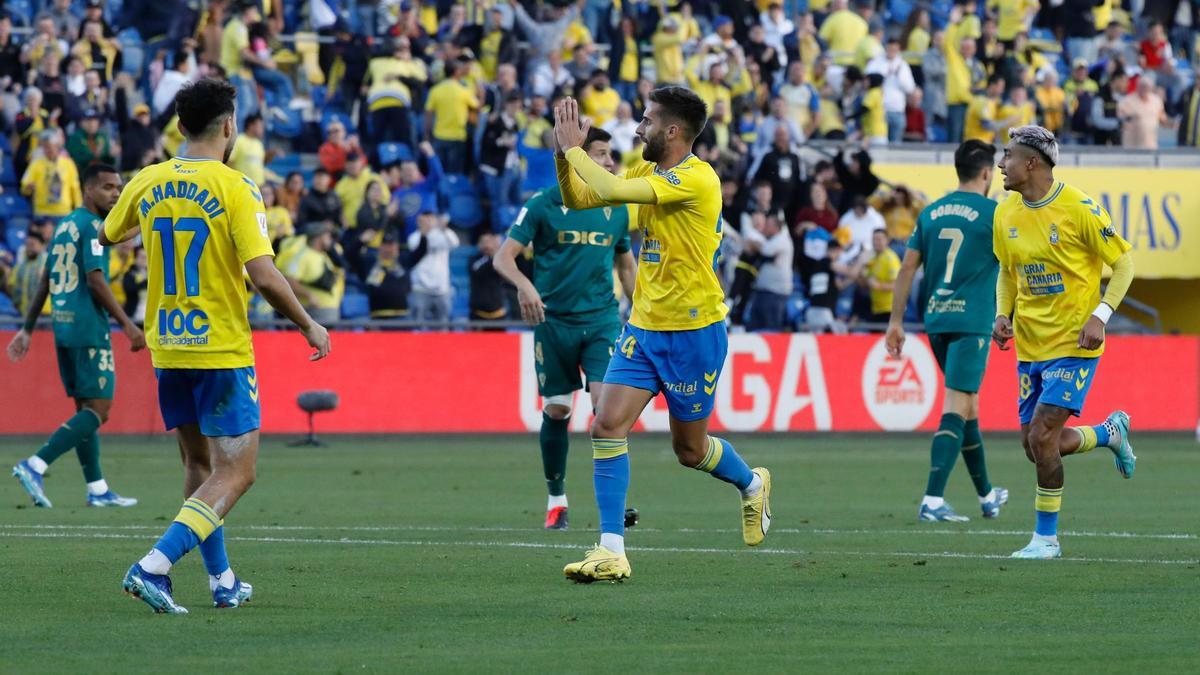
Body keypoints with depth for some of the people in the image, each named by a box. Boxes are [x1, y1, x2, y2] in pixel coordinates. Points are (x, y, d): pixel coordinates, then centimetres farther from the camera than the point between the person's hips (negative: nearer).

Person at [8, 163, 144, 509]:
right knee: (98, 410, -8)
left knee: (86, 408, 12)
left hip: (64, 326, 9)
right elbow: (95, 281, -19)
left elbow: (46, 282, 18)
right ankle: (35, 465, -18)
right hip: (89, 329, -9)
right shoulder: (92, 226, -10)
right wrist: (128, 325, -17)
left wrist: (27, 329, 20)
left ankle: (97, 489, 13)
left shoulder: (64, 225, 16)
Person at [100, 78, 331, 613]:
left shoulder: (146, 183, 2)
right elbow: (263, 274, -20)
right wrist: (309, 326, -7)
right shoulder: (235, 188, -14)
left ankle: (222, 581, 24)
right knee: (234, 475, -3)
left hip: (167, 349, 6)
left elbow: (108, 236, 20)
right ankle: (153, 566, -19)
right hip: (222, 350, -6)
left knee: (200, 465, 20)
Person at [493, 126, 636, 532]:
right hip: (554, 321, -2)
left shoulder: (616, 209, 7)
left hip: (602, 319, 2)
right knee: (556, 411, 4)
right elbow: (504, 257, -7)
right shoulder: (543, 205, -4)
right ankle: (556, 499, 21)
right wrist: (524, 285, -27)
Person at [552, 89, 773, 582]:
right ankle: (611, 551, -9)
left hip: (693, 332, -7)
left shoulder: (696, 179, -20)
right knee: (608, 425, -9)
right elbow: (578, 199, 12)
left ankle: (752, 485, 40)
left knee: (689, 449, 7)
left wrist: (573, 147, -17)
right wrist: (565, 151, -3)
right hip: (643, 326, 7)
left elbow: (612, 189, -29)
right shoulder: (650, 173, 8)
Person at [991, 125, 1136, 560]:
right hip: (1030, 345, 7)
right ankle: (1110, 432, 35)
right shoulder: (1006, 214, 4)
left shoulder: (1078, 209, -15)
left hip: (1073, 345, -7)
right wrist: (1003, 315, 1)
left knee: (1041, 436, -16)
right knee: (1037, 448, 6)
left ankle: (1046, 537, -1)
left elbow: (1123, 263, -7)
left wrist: (1100, 316, -18)